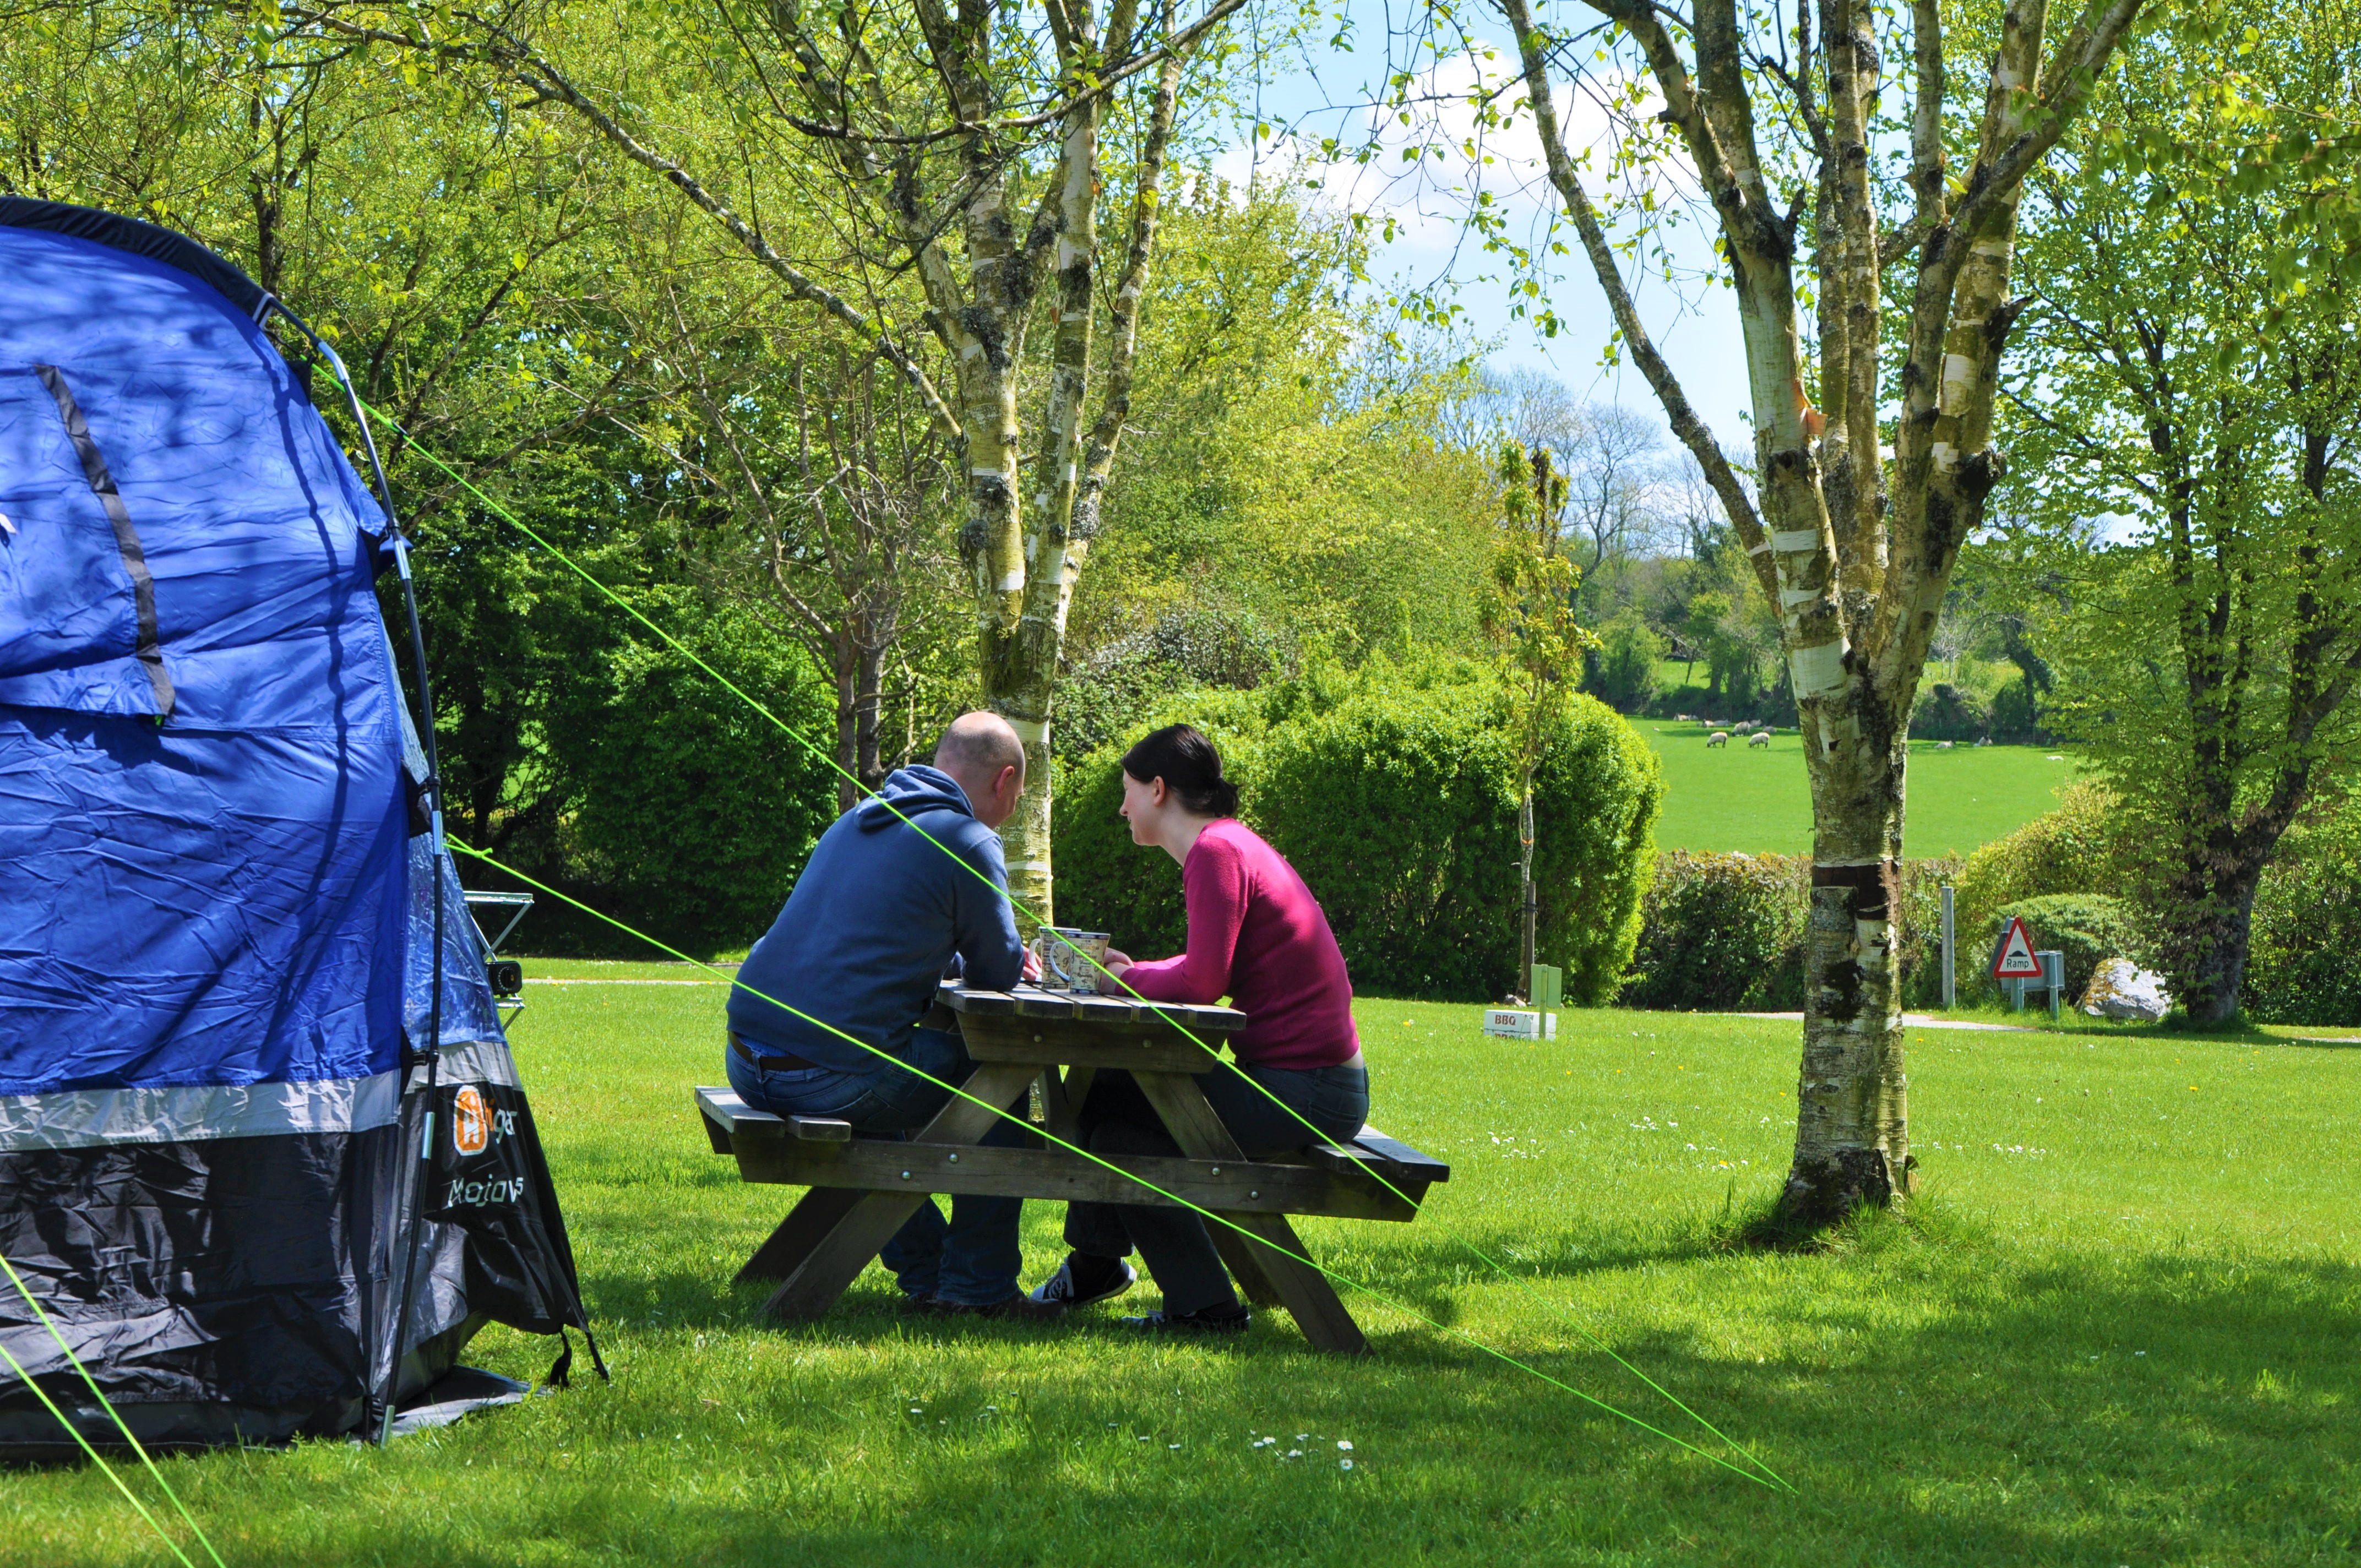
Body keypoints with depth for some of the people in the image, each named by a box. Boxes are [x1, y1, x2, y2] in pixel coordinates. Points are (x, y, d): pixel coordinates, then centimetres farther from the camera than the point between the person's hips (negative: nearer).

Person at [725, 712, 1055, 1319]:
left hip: (746, 1062, 8)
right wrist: (1004, 959, 28)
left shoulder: (858, 820, 20)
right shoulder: (968, 844, -4)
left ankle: (923, 1272, 36)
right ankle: (977, 1284, 15)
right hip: (831, 1076, -8)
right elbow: (1000, 972, 6)